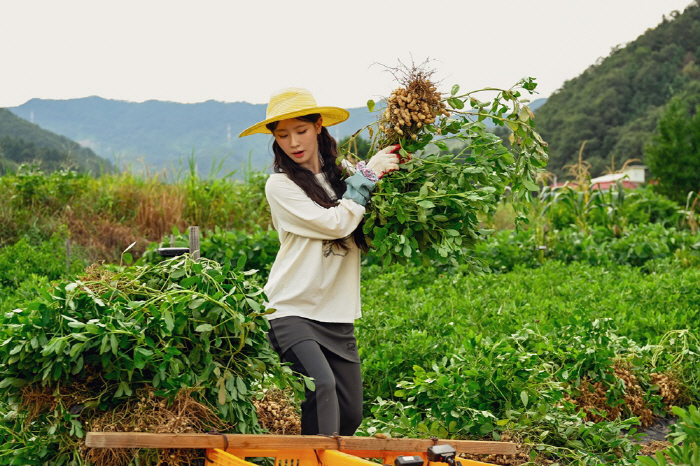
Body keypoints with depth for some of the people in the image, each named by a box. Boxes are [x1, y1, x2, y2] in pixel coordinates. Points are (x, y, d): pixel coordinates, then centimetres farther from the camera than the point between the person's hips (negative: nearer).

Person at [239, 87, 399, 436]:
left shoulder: (343, 175, 9)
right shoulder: (280, 185, -4)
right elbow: (335, 223, -13)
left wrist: (387, 173, -4)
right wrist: (367, 175, -4)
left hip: (338, 315, 5)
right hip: (293, 311, -5)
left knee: (350, 415, 7)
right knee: (321, 385, -29)